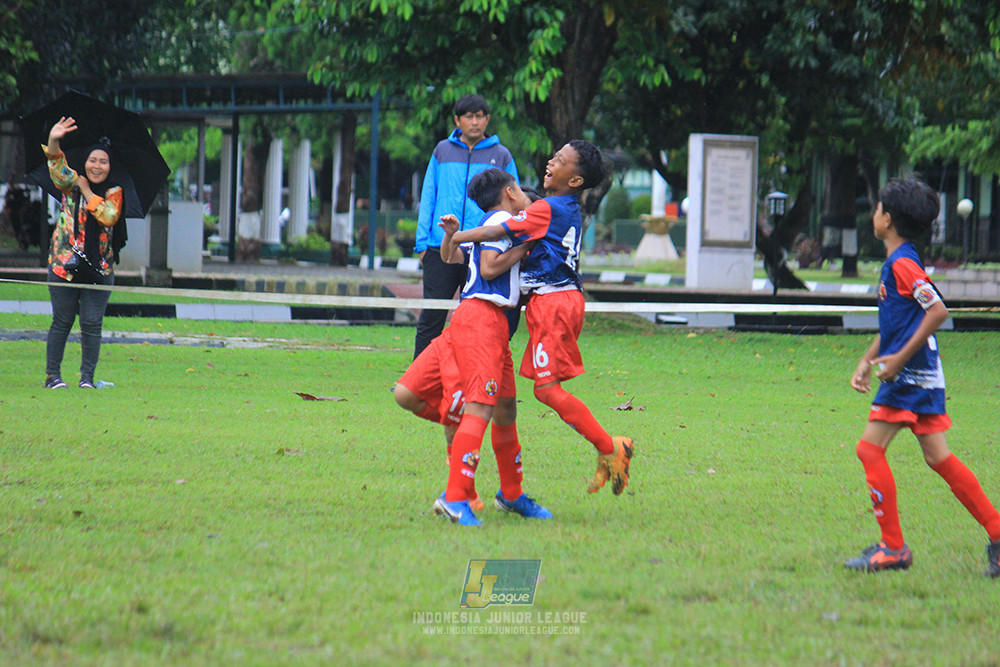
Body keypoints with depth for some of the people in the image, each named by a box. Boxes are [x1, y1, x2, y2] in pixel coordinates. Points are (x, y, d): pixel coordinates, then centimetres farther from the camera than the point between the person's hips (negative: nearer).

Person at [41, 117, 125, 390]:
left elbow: (109, 216, -14)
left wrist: (87, 190, -10)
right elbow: (57, 166, -15)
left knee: (92, 324, -1)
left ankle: (87, 377, 7)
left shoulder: (114, 192, 4)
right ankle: (52, 375, 12)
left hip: (99, 267, 0)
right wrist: (53, 142, -35)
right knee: (62, 321, 5)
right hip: (64, 264, 0)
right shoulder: (71, 184, 3)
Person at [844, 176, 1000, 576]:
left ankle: (893, 549, -6)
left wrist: (900, 358, -21)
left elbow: (937, 311, -22)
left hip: (911, 378, -10)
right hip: (918, 378, 10)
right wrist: (868, 361, 18)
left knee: (871, 449, -8)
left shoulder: (903, 264, -14)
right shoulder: (894, 263, 17)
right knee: (937, 457, 8)